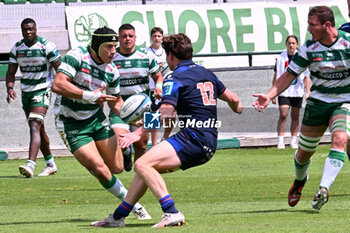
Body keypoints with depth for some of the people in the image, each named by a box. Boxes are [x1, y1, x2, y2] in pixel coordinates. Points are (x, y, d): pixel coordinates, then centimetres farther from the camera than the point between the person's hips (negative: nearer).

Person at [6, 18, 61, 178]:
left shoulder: (46, 46, -10)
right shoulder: (17, 48, 4)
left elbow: (60, 69, -5)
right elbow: (11, 72, 9)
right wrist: (10, 88, -10)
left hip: (42, 91, -6)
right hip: (26, 92, 6)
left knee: (35, 127, -20)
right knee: (38, 129, 14)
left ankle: (30, 165, -30)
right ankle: (50, 164, 28)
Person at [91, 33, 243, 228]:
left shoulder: (175, 78, -7)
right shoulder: (206, 74, 17)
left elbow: (165, 114, -18)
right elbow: (233, 99, 27)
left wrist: (138, 133, -18)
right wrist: (238, 108, 50)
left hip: (193, 138, -9)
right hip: (209, 145, 9)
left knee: (143, 164, -19)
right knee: (146, 168, 15)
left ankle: (172, 213, -29)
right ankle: (118, 217, 17)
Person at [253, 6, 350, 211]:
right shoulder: (309, 48, -7)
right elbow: (290, 75, -1)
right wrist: (270, 95, -12)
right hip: (317, 102, 2)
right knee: (304, 151, 8)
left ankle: (324, 189, -36)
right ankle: (300, 181, 43)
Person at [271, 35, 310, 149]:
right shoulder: (281, 58, 3)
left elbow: (306, 77, 5)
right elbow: (276, 76, 9)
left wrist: (307, 92, -1)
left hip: (297, 92, 1)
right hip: (284, 91, -1)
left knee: (295, 116, 7)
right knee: (283, 115, -11)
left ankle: (294, 141, 14)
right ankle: (280, 141, -9)